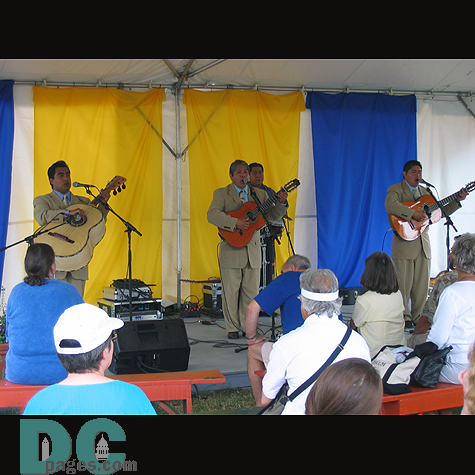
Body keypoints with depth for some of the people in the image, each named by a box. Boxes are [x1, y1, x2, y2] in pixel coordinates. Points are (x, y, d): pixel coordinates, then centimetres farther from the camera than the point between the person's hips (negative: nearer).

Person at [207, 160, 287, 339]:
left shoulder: (259, 194, 13)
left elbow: (273, 215, 10)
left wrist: (280, 202, -10)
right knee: (231, 292, 3)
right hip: (231, 250, -3)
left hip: (253, 250, 3)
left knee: (251, 292, 6)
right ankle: (232, 328, 15)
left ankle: (248, 327, 16)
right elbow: (212, 215, -15)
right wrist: (235, 223, -24)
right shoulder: (221, 193, 1)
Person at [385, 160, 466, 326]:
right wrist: (413, 214, -28)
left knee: (422, 286, 6)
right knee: (403, 285, -3)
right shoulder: (396, 189, -1)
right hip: (405, 244, -6)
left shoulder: (425, 192, 20)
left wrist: (457, 201, 10)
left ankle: (418, 318, 13)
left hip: (423, 244, 6)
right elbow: (390, 205, -23)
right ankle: (404, 318, 7)